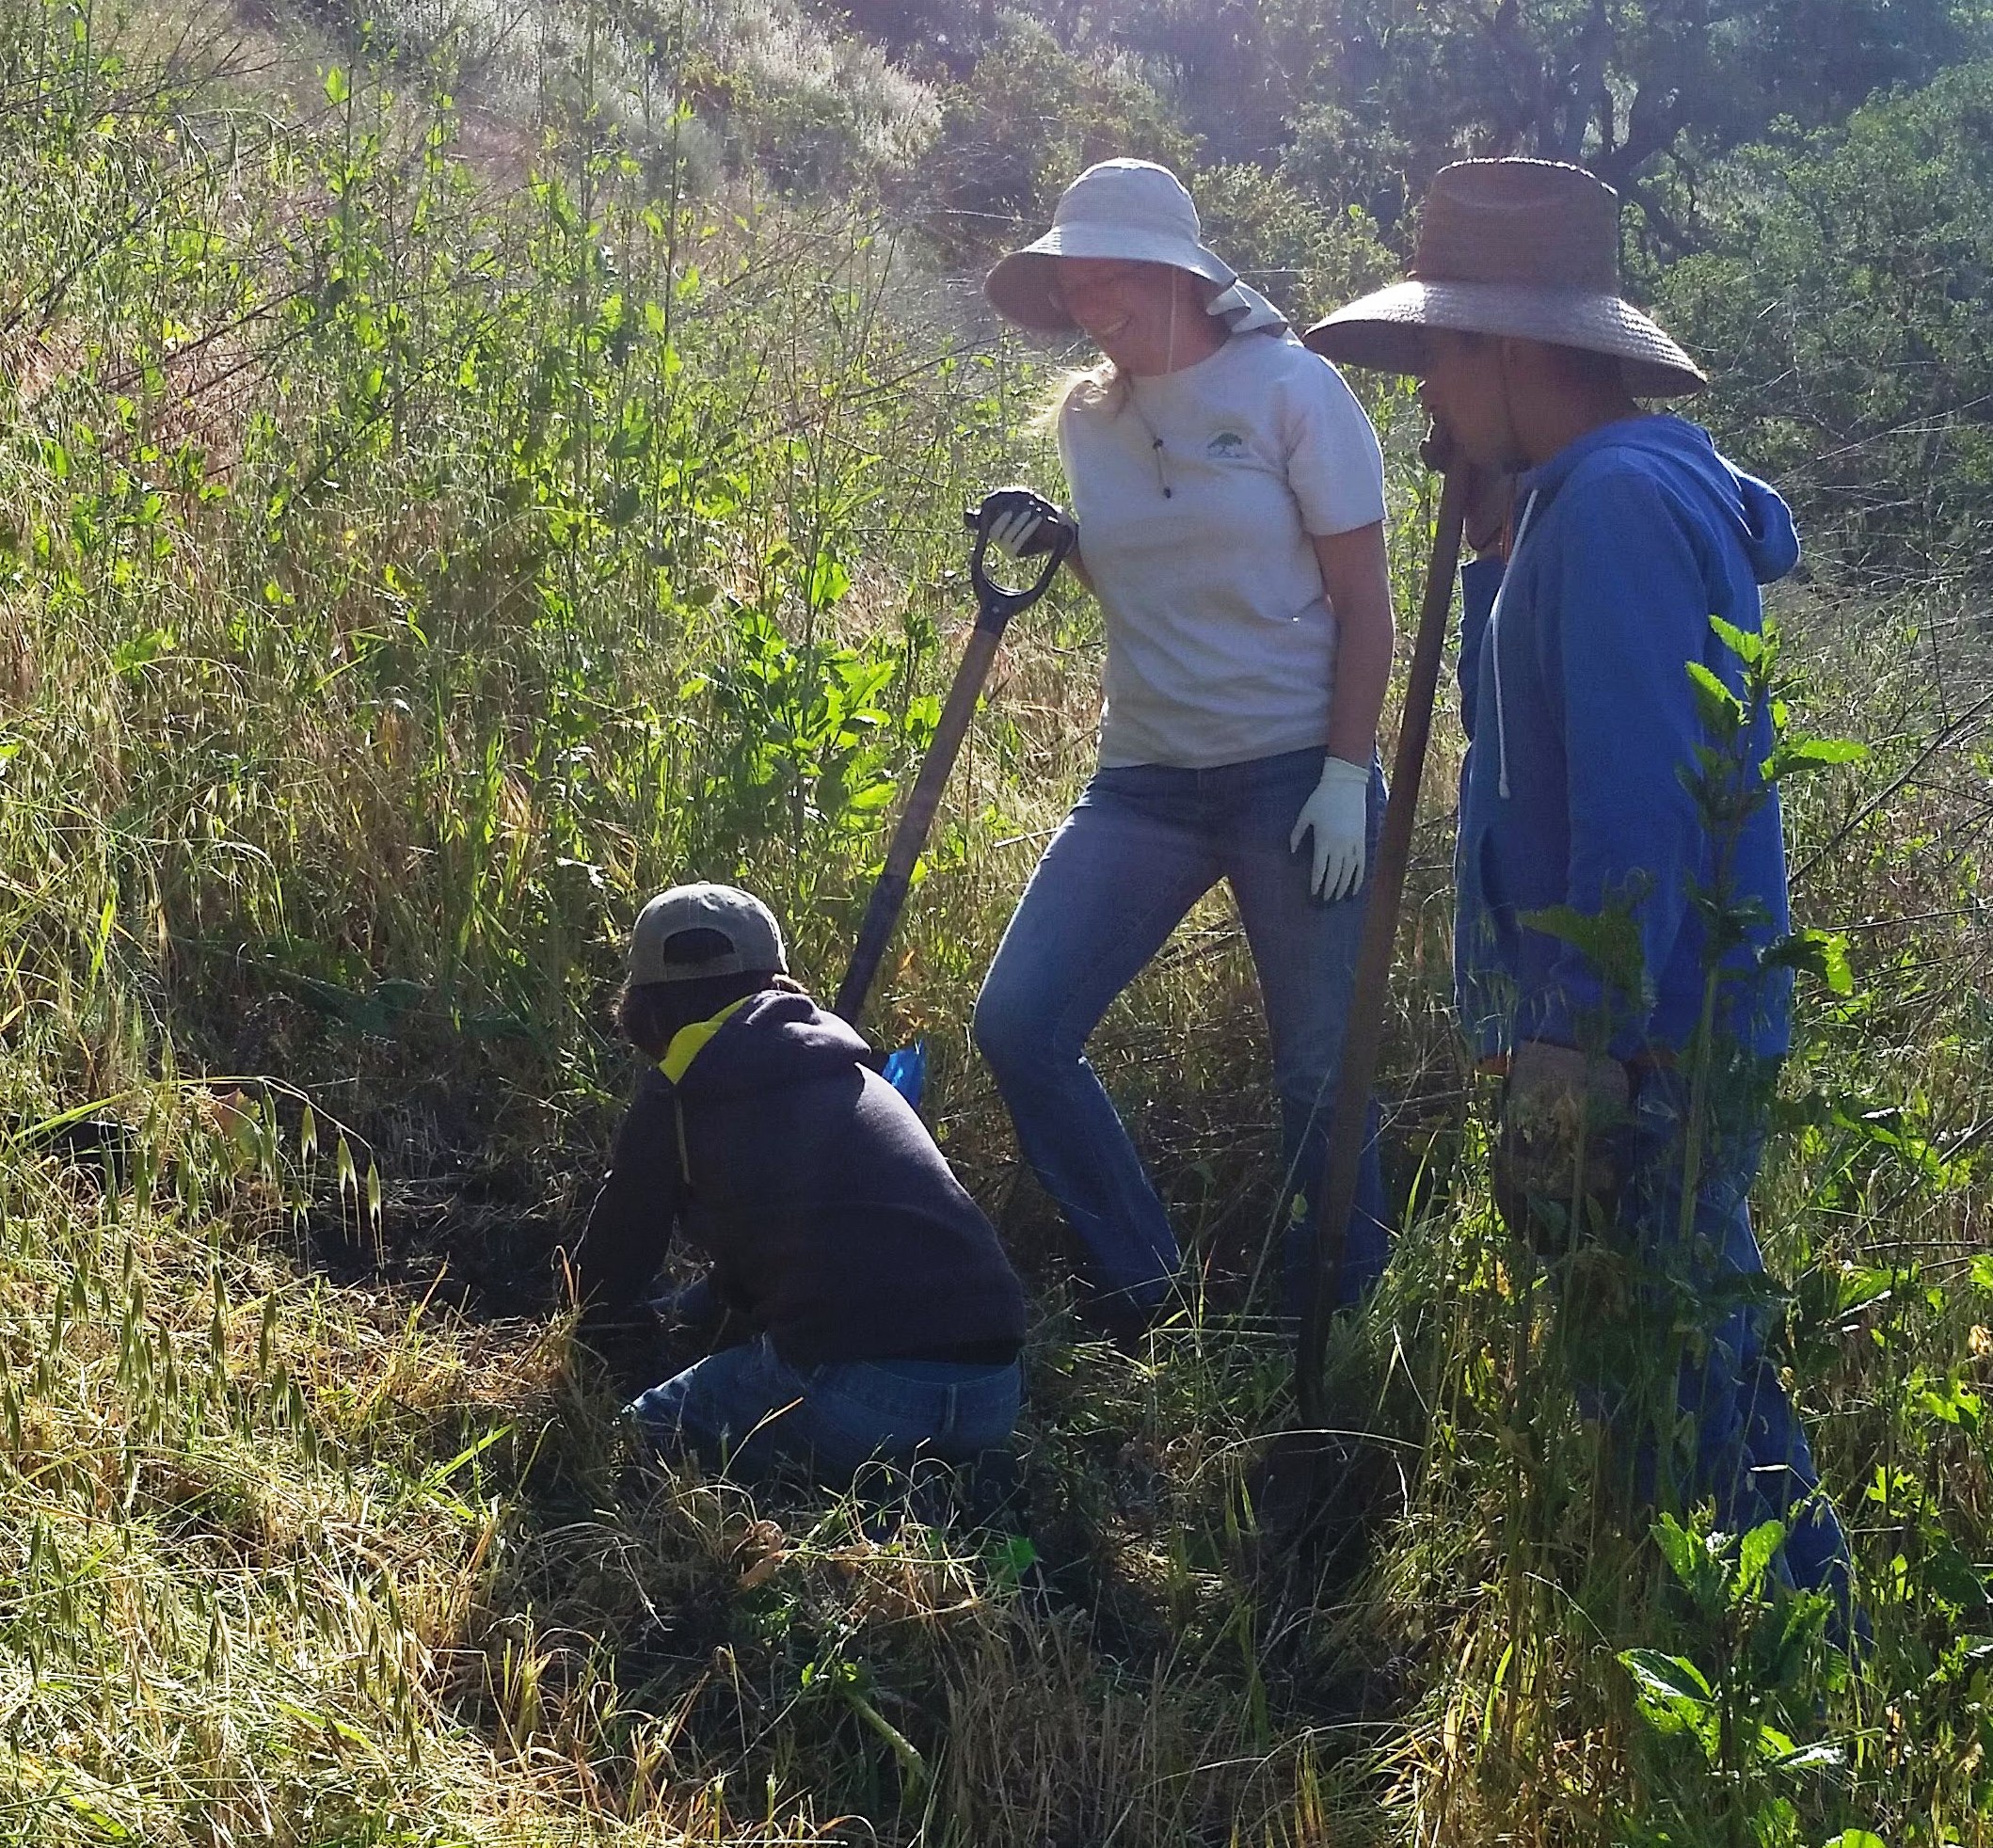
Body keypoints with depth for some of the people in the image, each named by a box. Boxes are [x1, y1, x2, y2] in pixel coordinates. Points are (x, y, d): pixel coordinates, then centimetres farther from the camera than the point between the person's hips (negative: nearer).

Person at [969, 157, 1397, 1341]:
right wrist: (1048, 547, 2)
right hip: (1147, 778, 5)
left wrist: (1346, 776, -14)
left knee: (1320, 1076, 1)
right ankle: (1142, 1302, 12)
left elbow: (1364, 600, -6)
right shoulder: (1087, 415, 8)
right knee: (1018, 1027, -5)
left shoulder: (1290, 389, -7)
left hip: (1296, 773, -5)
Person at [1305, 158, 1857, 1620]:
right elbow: (1530, 738, 20)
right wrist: (1498, 553, 9)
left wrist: (1583, 1052, -24)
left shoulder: (1617, 506, -20)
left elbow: (1639, 810, -25)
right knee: (1677, 1352, 19)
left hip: (1643, 1050, -11)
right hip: (1637, 1028, 11)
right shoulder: (1578, 498, 13)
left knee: (1676, 1376, -1)